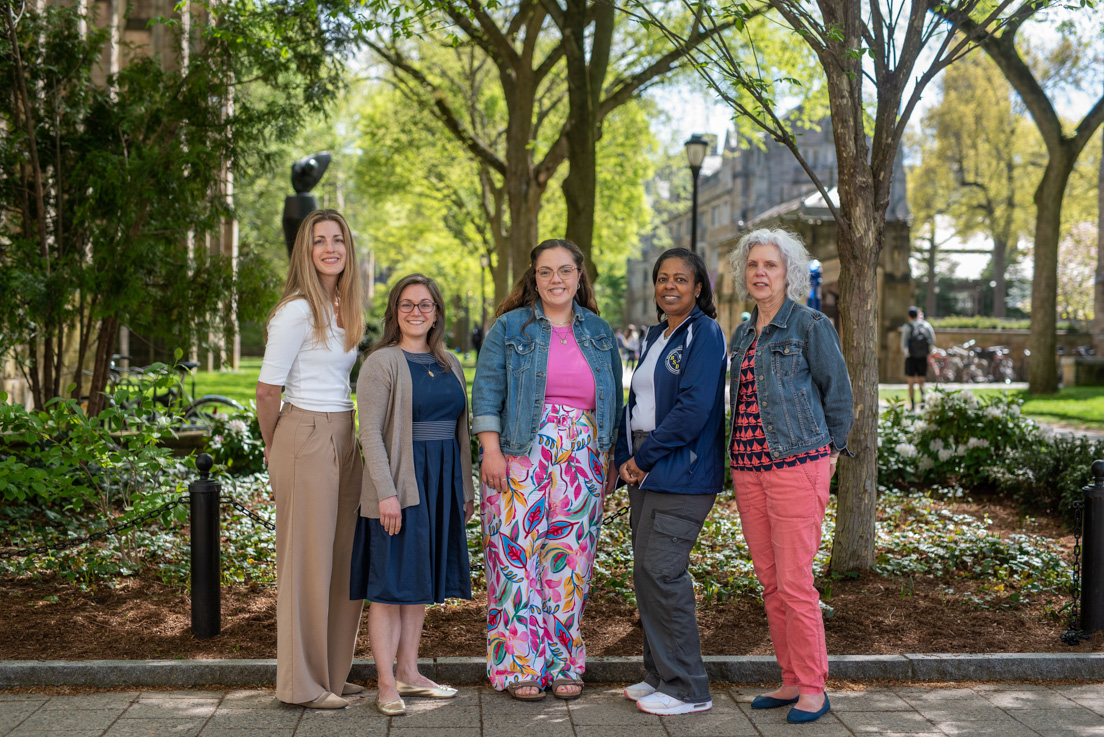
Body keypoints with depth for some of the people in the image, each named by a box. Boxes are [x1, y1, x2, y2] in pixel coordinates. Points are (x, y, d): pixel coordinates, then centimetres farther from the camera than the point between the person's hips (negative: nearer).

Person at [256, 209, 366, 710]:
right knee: (307, 560, -1)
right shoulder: (297, 310, -12)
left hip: (342, 439, 8)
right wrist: (273, 448, 1)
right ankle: (302, 683, 10)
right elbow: (267, 390, -11)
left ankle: (331, 672, 24)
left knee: (342, 559, 12)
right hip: (306, 438, -8)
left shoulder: (344, 308, 14)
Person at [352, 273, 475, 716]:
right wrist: (386, 493, -19)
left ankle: (408, 672, 24)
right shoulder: (382, 363, -6)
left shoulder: (449, 365, 12)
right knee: (390, 583, -2)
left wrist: (466, 489, 14)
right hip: (399, 484, -6)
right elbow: (370, 433, -12)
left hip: (441, 484, 6)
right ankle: (387, 685, 5)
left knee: (421, 580, 13)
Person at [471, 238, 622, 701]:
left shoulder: (599, 333, 14)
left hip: (582, 460, 3)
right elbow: (487, 391, -1)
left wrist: (613, 457, 12)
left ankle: (562, 663, 13)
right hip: (520, 455, -3)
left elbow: (614, 400, 17)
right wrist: (491, 450, -11)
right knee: (517, 554, -4)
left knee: (569, 559, 3)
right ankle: (518, 664, 5)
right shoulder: (509, 328, 4)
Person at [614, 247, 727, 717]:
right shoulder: (655, 336, 18)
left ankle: (687, 689, 0)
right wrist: (626, 457, 7)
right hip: (647, 472, 9)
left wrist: (645, 457, -14)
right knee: (647, 572, 10)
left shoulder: (704, 334, -8)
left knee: (660, 571, -10)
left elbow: (694, 406, -18)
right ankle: (660, 676, 22)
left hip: (683, 472, -9)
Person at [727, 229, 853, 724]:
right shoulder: (744, 334, 15)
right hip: (748, 466, 7)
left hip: (797, 464, -7)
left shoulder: (811, 325, -5)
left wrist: (829, 451, 7)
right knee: (770, 582, 10)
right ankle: (791, 681, 20)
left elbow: (837, 391, 1)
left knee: (794, 582, -6)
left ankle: (813, 689, 6)